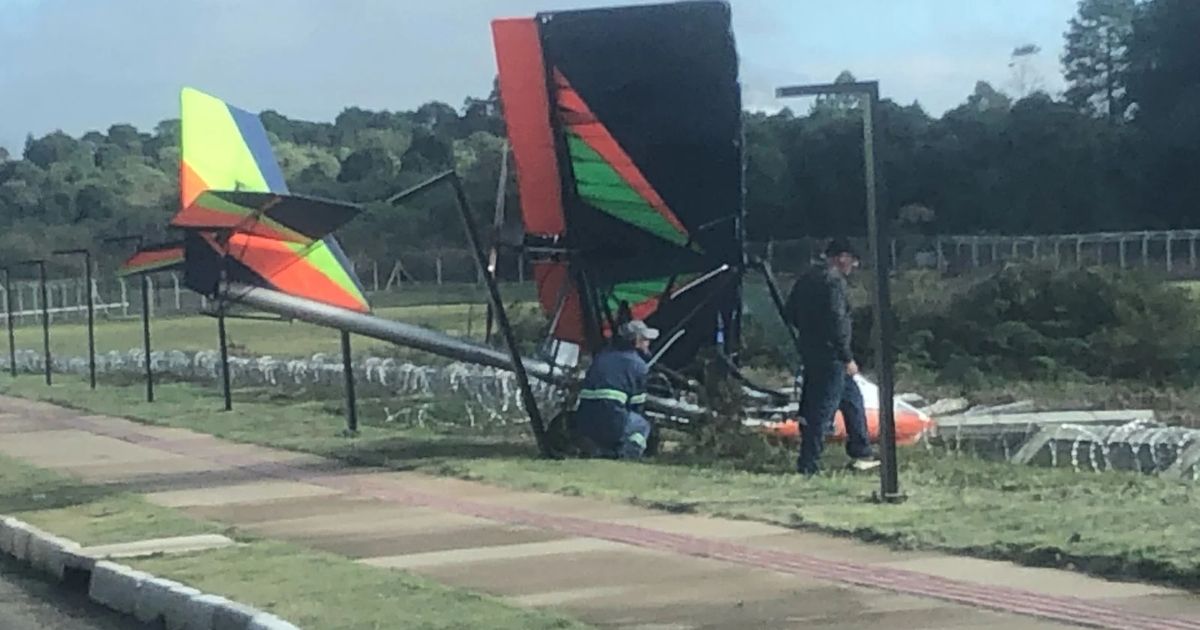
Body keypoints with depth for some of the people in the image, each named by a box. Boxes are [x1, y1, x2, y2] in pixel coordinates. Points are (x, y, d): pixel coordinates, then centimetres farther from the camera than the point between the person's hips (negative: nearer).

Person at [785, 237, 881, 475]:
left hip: (810, 351, 10)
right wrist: (847, 358, -18)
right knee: (823, 410, -5)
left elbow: (792, 313, 18)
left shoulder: (806, 278, 12)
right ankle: (809, 465, -3)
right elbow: (837, 321, -21)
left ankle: (861, 455, 25)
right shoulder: (834, 280, -16)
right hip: (830, 355, -10)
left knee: (852, 400, 19)